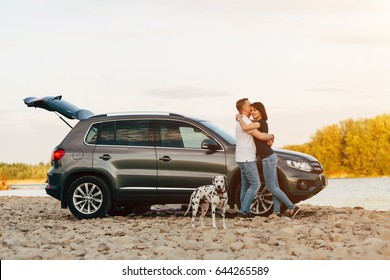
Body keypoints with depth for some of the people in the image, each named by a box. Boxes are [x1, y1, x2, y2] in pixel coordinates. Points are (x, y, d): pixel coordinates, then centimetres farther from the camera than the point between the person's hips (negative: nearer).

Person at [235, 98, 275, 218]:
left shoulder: (241, 121, 18)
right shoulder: (245, 122, -17)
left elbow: (259, 134, 21)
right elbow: (261, 136, -21)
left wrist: (268, 138, 3)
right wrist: (272, 136, -2)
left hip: (243, 159, 10)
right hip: (247, 159, -10)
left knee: (245, 186, 9)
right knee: (255, 184, -9)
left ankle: (244, 211, 9)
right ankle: (244, 210, -12)